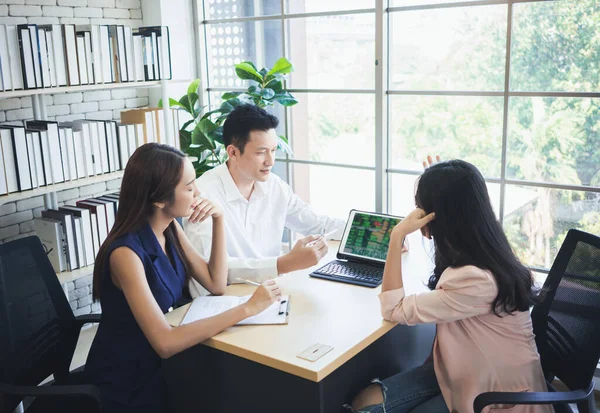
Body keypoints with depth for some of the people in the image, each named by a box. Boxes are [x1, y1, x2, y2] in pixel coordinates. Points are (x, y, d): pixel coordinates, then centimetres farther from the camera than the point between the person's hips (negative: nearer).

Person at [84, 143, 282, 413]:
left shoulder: (169, 228, -3)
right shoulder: (126, 251, -28)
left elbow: (216, 284, 0)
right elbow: (165, 343, -33)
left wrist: (218, 220, -10)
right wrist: (247, 308, -32)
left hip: (156, 364, 7)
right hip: (126, 383, -7)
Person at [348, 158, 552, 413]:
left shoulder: (476, 281, -31)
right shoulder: (480, 251, -4)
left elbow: (393, 309, -21)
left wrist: (398, 234, -22)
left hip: (496, 392, -8)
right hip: (466, 367, 8)